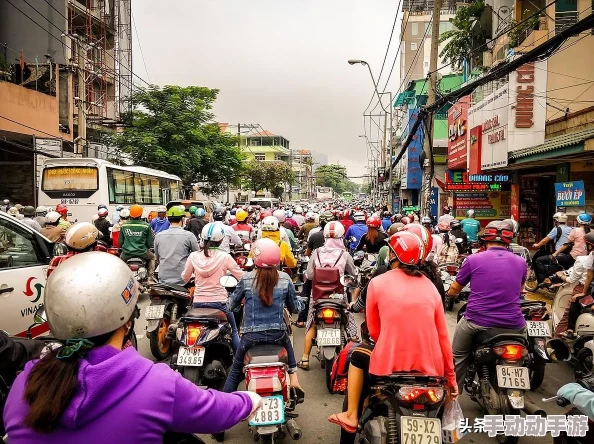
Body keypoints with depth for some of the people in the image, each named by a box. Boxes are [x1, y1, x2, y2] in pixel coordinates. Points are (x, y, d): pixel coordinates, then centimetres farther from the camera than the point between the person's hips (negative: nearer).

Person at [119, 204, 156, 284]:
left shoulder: (124, 225, -1)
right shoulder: (146, 226, -8)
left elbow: (120, 242, 5)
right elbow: (150, 243, -3)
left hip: (127, 253, 2)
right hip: (142, 252, -2)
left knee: (121, 258, 36)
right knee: (152, 257, 27)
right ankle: (150, 278, 10)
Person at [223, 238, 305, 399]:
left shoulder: (246, 279, -7)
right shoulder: (285, 279, -4)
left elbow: (231, 305, 3)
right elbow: (295, 308, 5)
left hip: (251, 336, -1)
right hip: (278, 334, 1)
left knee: (235, 372, 20)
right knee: (287, 342, 35)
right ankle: (293, 379, 25)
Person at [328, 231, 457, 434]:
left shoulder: (378, 282, -3)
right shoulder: (429, 286, 5)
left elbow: (374, 330, 4)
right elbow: (443, 336, 6)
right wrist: (451, 377, 14)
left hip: (389, 365, -3)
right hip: (431, 369, 4)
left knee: (358, 355, 25)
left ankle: (351, 416, 31)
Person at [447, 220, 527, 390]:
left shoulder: (473, 259, -4)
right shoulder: (521, 262, 4)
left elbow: (454, 290, 7)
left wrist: (450, 293, 31)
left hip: (477, 321, -2)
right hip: (513, 323, 3)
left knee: (458, 356, 22)